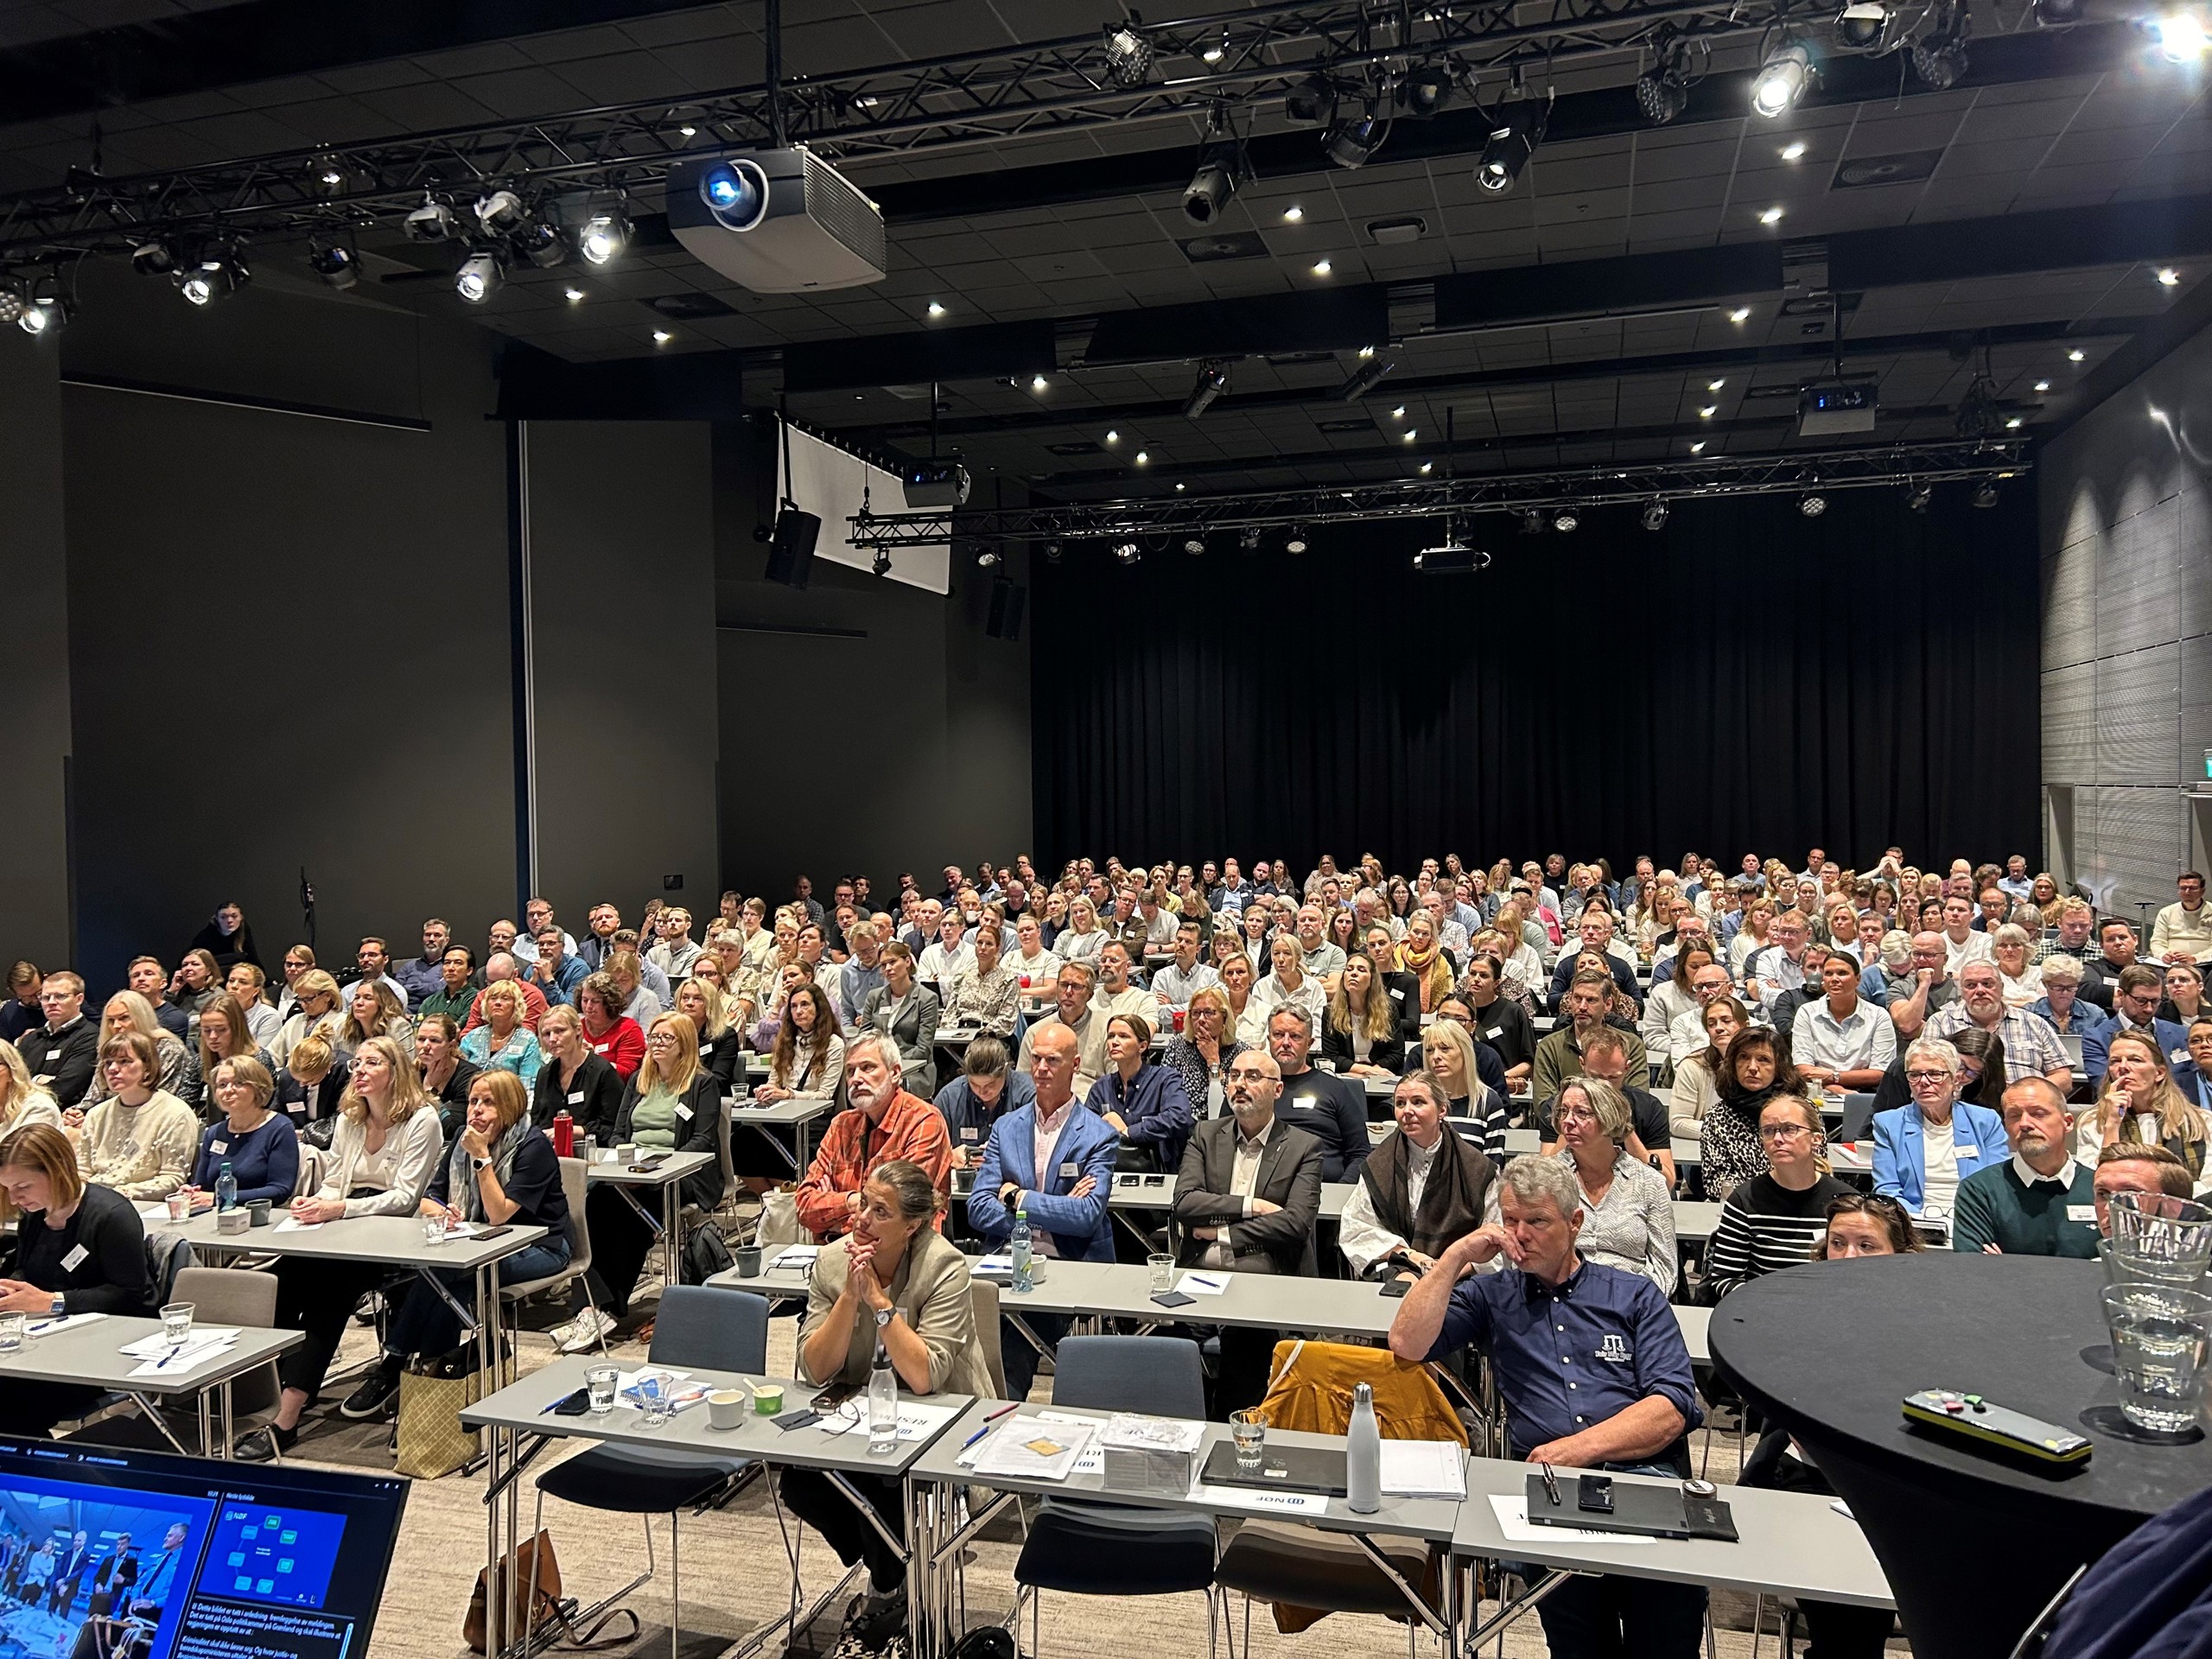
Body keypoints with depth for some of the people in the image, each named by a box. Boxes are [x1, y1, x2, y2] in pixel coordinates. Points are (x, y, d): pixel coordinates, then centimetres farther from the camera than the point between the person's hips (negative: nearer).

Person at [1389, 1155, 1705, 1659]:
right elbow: (1407, 1344, 4)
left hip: (1644, 1474, 0)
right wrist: (1456, 1256, 3)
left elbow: (1671, 1409, 3)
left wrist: (1581, 1448, -10)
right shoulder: (1490, 1294, 18)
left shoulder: (1634, 1296, 16)